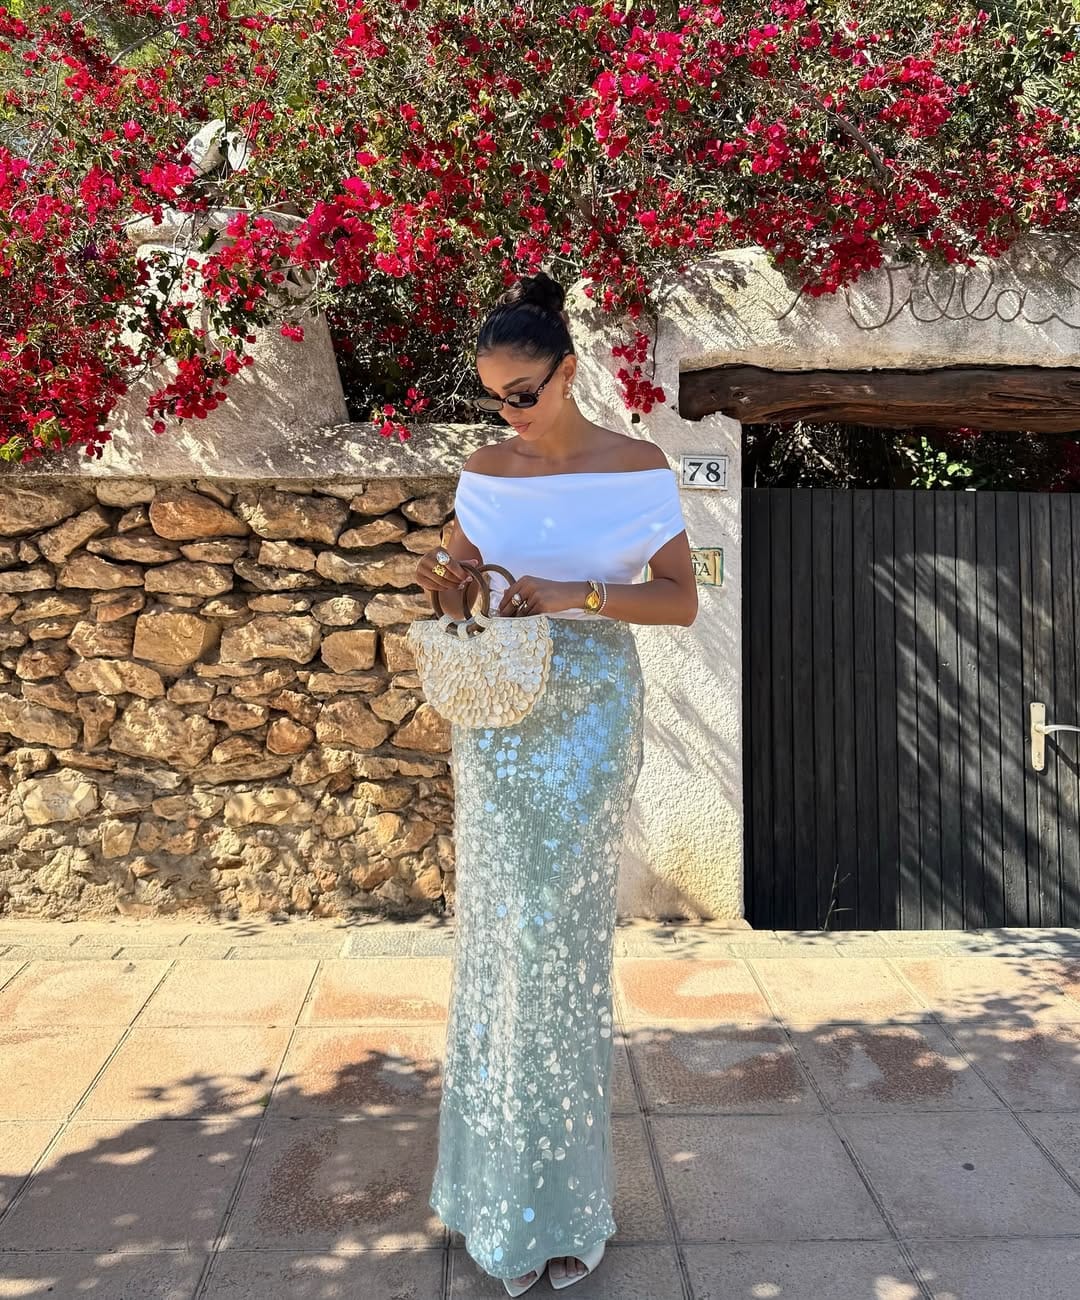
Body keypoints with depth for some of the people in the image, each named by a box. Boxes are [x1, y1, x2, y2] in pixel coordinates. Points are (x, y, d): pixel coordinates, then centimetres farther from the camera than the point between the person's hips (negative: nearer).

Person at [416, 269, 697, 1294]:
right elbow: (455, 603, 13)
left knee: (553, 935, -2)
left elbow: (682, 601, -3)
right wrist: (446, 585, -11)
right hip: (494, 715, 3)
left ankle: (556, 1204, 14)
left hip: (588, 717, -3)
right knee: (495, 930, 6)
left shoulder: (638, 467, -3)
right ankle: (501, 1167, 23)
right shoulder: (485, 472, 5)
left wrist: (578, 595, -17)